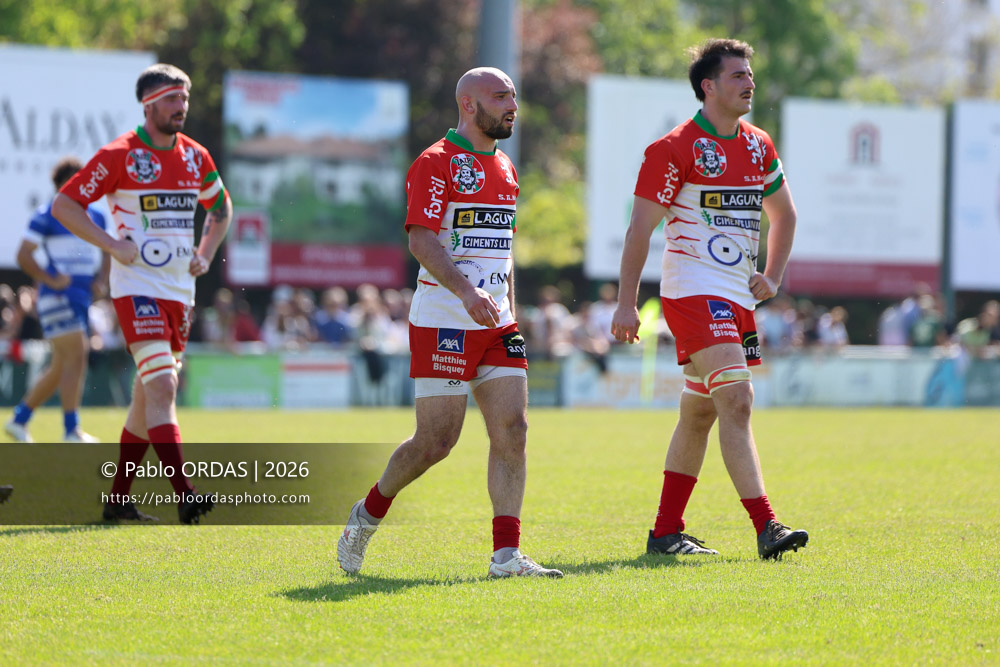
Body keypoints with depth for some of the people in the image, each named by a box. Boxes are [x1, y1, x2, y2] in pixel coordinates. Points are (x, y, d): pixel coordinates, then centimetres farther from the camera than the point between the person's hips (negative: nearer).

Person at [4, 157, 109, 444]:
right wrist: (49, 280, -18)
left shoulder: (96, 217, 14)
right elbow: (23, 255, -7)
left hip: (82, 299, 8)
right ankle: (71, 430, -14)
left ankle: (19, 419, 24)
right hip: (57, 298, -8)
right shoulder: (47, 216, -6)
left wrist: (101, 281, 10)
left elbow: (106, 253, 27)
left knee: (60, 368, 12)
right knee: (76, 357, -16)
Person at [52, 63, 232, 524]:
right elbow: (63, 205, -6)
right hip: (137, 286, -6)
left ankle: (118, 498, 19)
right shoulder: (120, 155, -8)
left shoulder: (195, 156, 9)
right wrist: (113, 245, -13)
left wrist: (205, 253, 10)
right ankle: (185, 496, -25)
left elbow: (221, 208, 26)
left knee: (148, 397, 10)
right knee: (162, 387, -18)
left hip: (179, 290, 7)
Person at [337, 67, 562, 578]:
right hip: (443, 322, -7)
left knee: (512, 430, -5)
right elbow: (421, 240, -18)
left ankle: (506, 554, -6)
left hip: (495, 324, 7)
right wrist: (466, 291, -31)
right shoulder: (436, 163, -9)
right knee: (436, 440, -5)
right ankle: (368, 514, 19)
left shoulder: (505, 168, 17)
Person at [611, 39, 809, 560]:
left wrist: (772, 276, 14)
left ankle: (666, 532, 20)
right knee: (736, 401, -18)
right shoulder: (676, 148, -9)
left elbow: (784, 213, 27)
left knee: (699, 414, 12)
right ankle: (765, 527, -23)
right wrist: (626, 303, -13)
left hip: (738, 297, 8)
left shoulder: (758, 146, 12)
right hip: (693, 292, -8)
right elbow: (640, 228, -10)